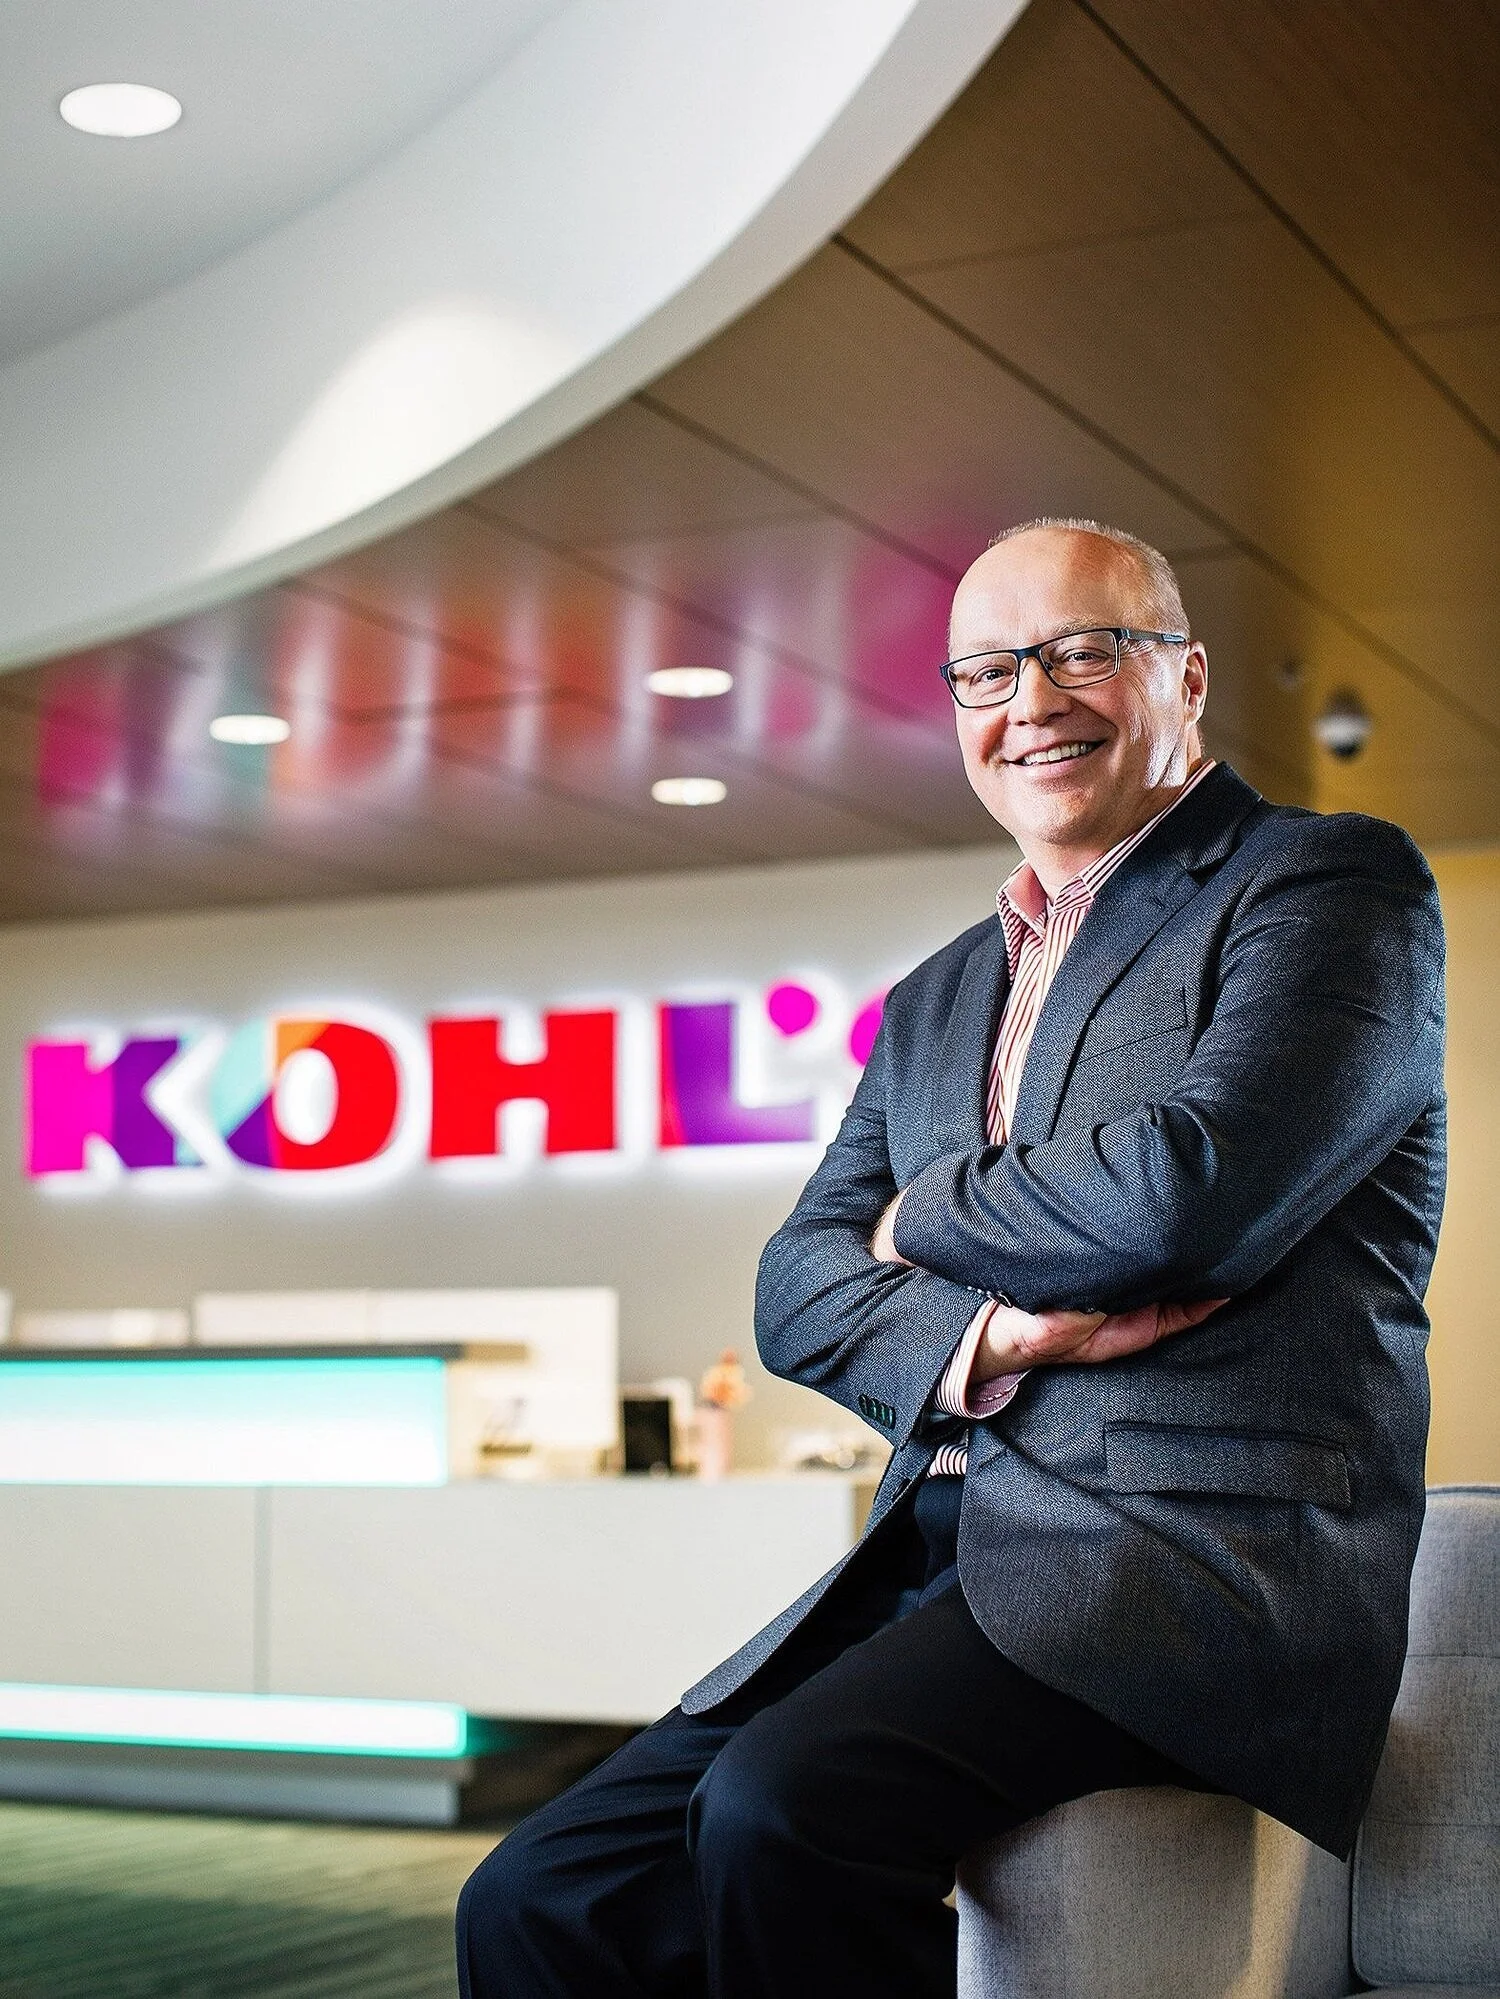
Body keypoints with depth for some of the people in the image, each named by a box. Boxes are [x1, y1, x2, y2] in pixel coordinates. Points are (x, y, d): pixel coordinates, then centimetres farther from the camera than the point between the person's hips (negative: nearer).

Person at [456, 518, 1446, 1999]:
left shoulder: (1331, 883, 0)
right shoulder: (937, 1003, 23)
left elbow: (1189, 1191, -16)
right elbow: (799, 1285, 14)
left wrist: (925, 1220, 2)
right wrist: (982, 1337, -9)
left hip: (1196, 1565, -7)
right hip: (934, 1571, 7)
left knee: (780, 1806, -31)